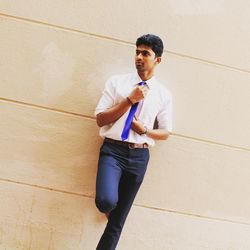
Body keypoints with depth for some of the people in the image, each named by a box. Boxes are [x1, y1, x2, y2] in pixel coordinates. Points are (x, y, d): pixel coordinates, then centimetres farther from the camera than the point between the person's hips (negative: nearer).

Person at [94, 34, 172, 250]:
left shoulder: (164, 94, 5)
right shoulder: (117, 82, 2)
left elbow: (166, 132, 11)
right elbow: (100, 119, -3)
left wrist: (144, 130, -9)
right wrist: (130, 100, -12)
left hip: (139, 156, 2)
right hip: (113, 150, -2)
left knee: (118, 220, 7)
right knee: (106, 201, -26)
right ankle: (108, 204, 11)